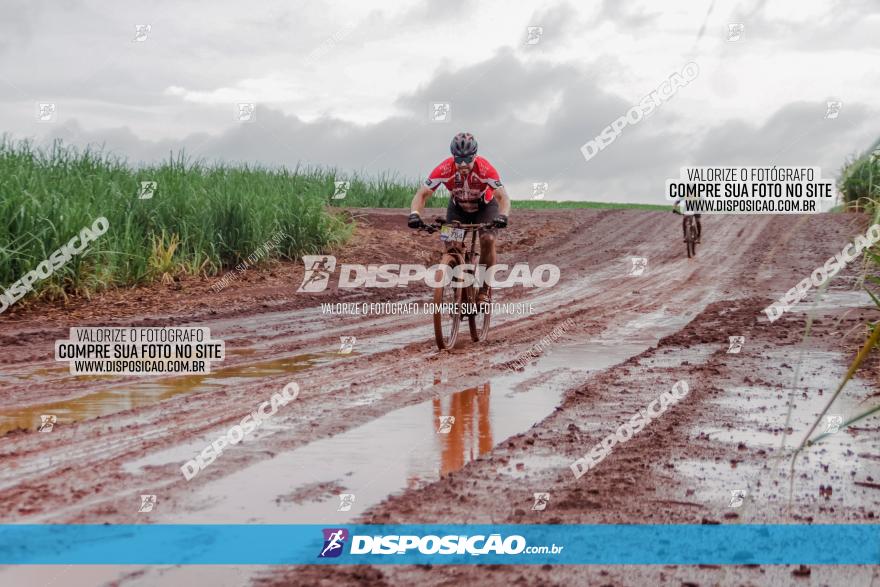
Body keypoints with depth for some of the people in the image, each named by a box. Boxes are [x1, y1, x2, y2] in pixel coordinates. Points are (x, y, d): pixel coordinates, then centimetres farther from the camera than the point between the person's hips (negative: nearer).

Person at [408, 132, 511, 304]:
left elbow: (503, 196, -39)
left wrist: (502, 216, -60)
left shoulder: (485, 169, -35)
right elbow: (422, 194, -29)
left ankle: (484, 290, -12)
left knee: (488, 239, -26)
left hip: (484, 207, -2)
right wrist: (414, 214, -48)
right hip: (458, 208, 2)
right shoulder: (445, 169, -31)